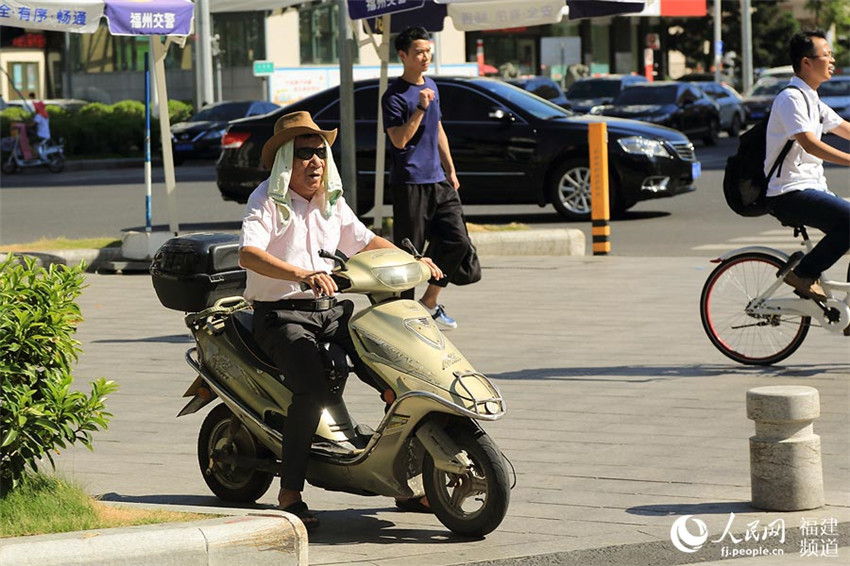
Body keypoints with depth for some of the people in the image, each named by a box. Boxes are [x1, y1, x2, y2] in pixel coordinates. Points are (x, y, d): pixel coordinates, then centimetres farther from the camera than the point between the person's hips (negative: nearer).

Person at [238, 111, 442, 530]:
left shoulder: (330, 201, 13)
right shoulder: (267, 200, -10)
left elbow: (363, 240, 27)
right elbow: (248, 254, -26)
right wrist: (303, 275, -40)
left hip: (330, 310, 7)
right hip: (281, 314, -7)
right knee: (313, 389, -32)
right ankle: (290, 494, -23)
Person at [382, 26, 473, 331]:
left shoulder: (431, 86, 15)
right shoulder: (394, 95, -9)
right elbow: (399, 140, -17)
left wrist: (450, 170, 22)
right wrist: (420, 108, -24)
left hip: (438, 180, 7)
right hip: (409, 183, -7)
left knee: (457, 242, 2)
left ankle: (430, 301, 16)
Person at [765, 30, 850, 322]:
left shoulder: (811, 100, 19)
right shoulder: (791, 98, -11)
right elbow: (809, 144, -23)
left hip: (811, 190, 10)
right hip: (790, 194, -10)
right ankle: (803, 274, -14)